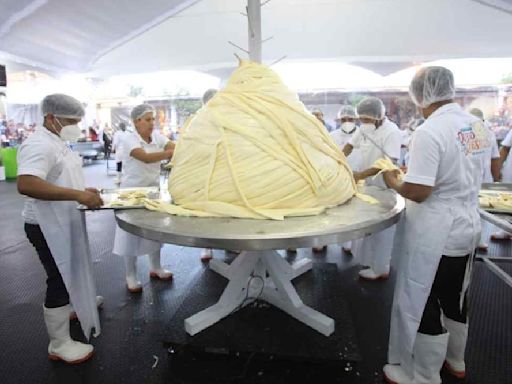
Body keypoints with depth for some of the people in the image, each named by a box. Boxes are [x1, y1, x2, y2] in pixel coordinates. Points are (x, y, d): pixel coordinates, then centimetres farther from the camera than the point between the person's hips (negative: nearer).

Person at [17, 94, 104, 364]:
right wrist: (79, 195, -38)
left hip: (63, 222, 10)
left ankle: (76, 301, 52)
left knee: (71, 271, 27)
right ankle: (59, 345, 16)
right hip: (49, 227, -10)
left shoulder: (58, 142, 10)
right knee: (60, 279, 1)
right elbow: (26, 184, -37)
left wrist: (84, 192, 6)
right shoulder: (39, 144, -22)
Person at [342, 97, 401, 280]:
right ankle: (370, 260, 34)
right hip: (369, 183, 7)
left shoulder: (391, 132, -21)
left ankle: (380, 268, 19)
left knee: (381, 228, 4)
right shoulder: (364, 128, 0)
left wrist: (360, 175, -34)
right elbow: (350, 145, 14)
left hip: (384, 187, -7)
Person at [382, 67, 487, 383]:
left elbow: (418, 192, -24)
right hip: (467, 225, 9)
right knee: (455, 298, 24)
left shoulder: (430, 131, -22)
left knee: (424, 304, 8)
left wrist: (394, 182, -5)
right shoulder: (477, 125, 4)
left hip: (435, 234, -8)